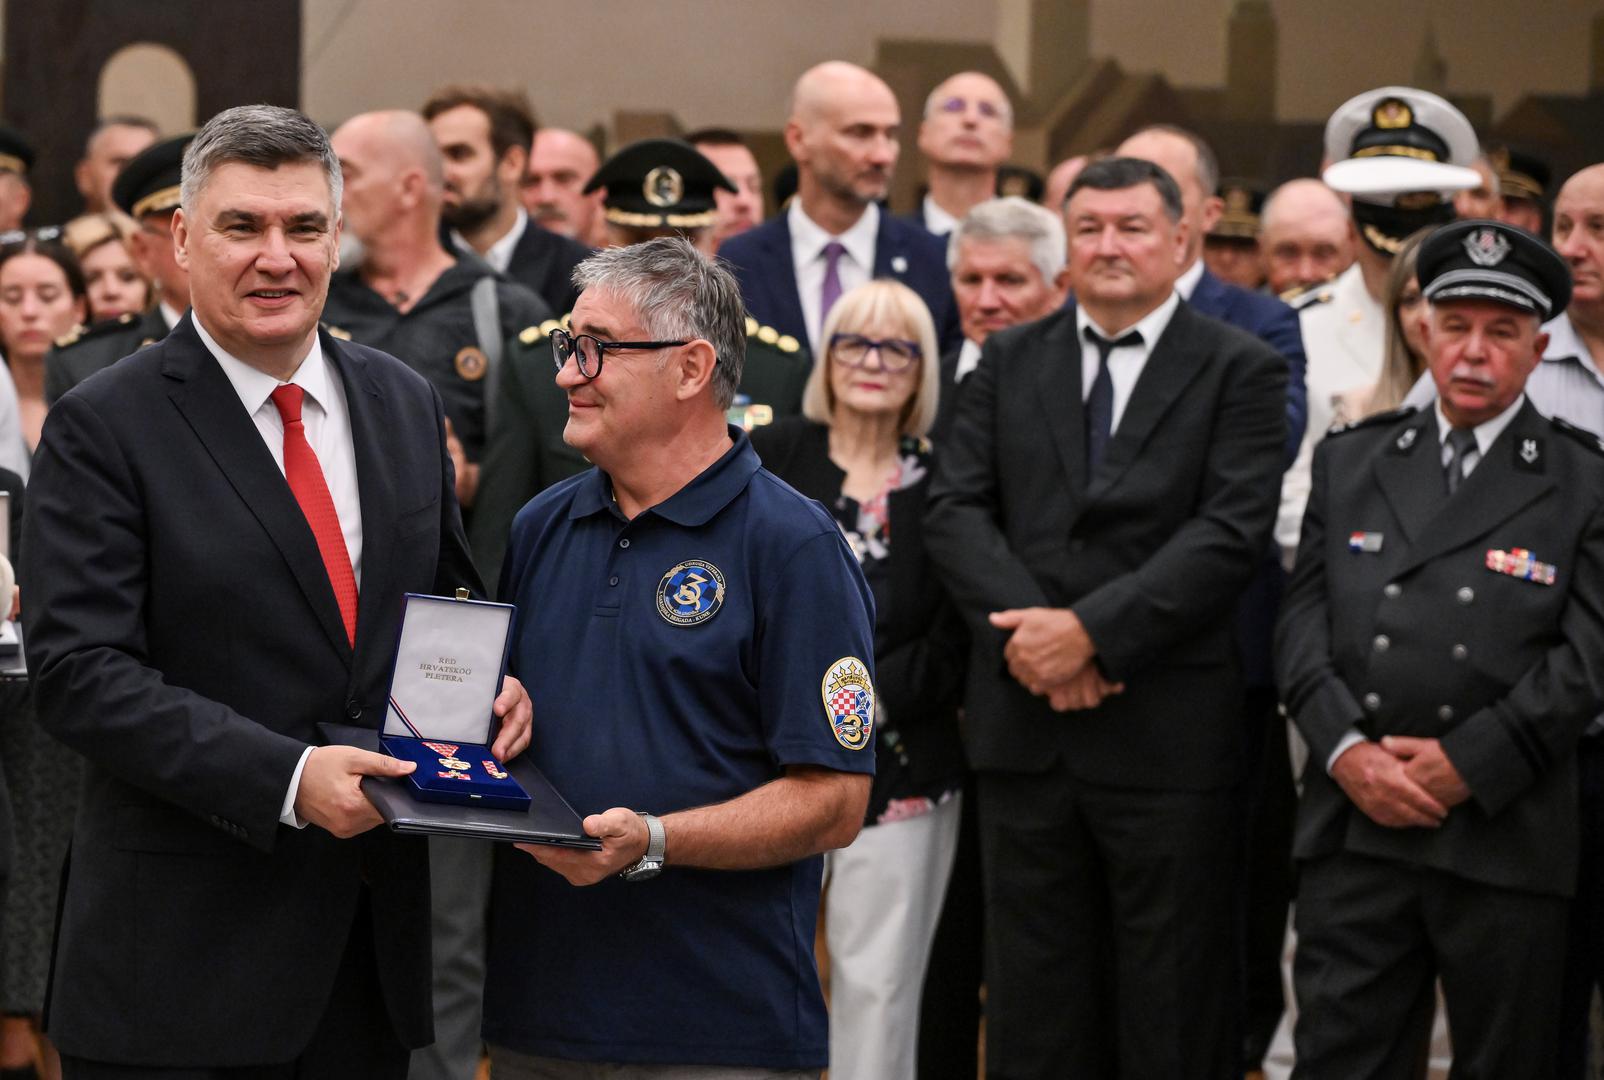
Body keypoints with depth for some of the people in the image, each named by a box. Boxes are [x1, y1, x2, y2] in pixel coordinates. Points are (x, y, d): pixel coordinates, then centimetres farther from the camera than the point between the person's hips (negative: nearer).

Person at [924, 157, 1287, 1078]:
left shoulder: (1241, 371, 1)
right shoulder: (1008, 362, 13)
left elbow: (1230, 532, -10)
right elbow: (956, 510, 4)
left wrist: (1093, 630, -18)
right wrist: (1030, 632, -12)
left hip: (1168, 733, -3)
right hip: (1025, 721, 4)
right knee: (1033, 1002, 8)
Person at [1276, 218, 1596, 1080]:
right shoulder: (1350, 462, 14)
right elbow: (1304, 621, 8)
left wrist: (1468, 765, -12)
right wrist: (1345, 750, -8)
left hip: (1505, 838, -2)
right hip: (1353, 824, 2)